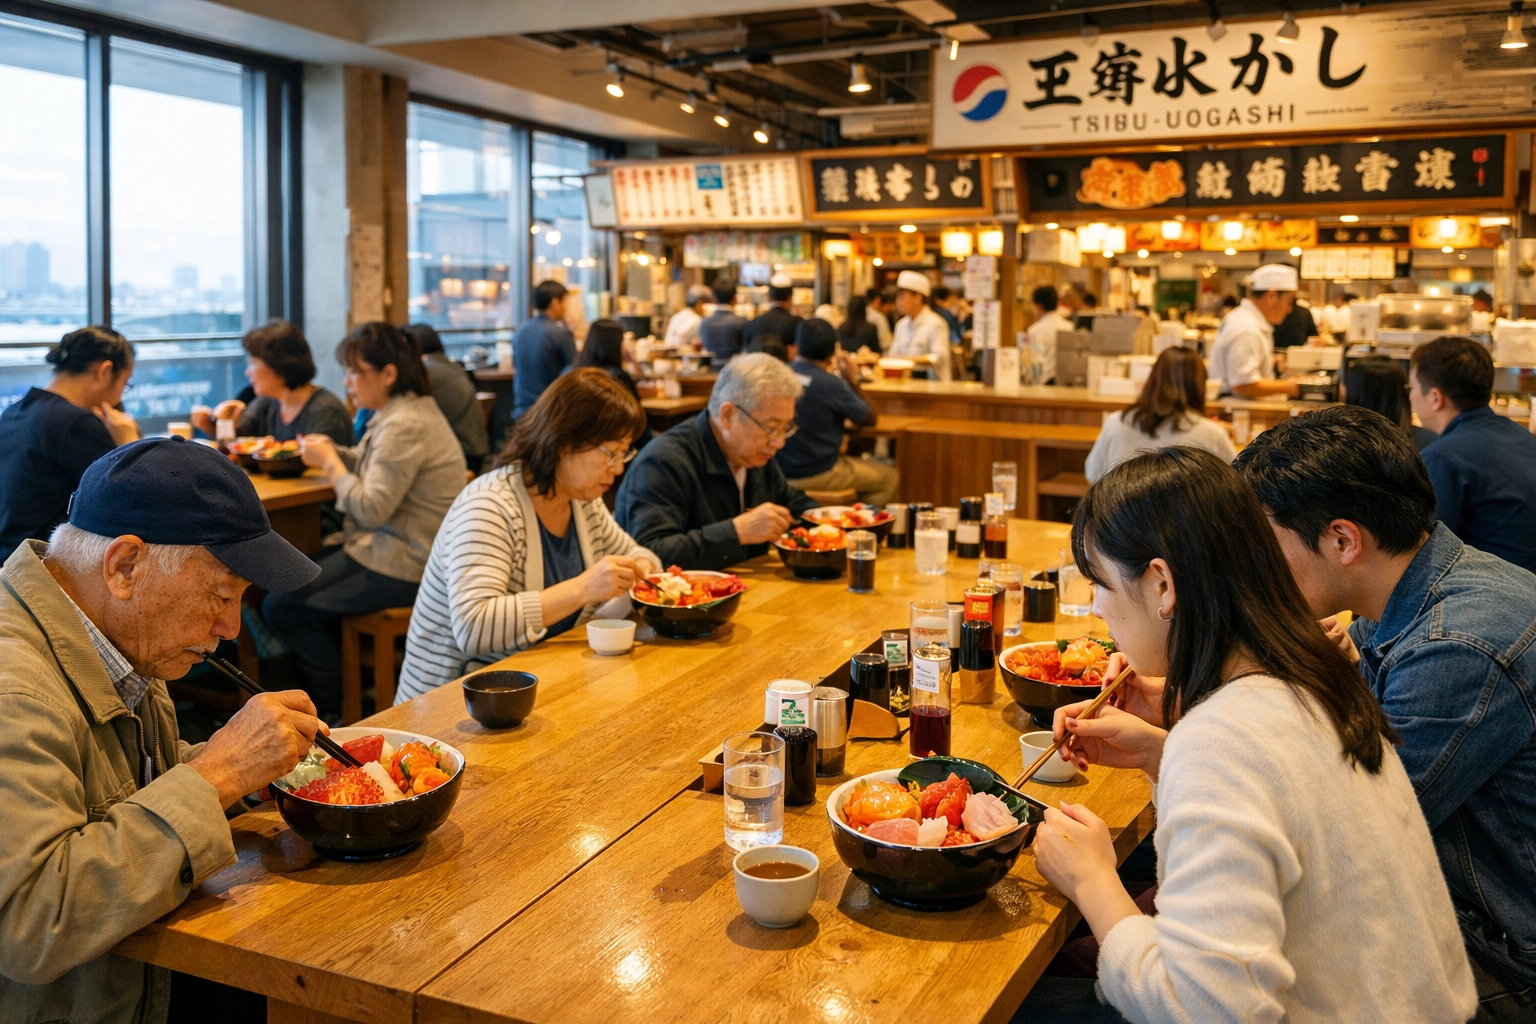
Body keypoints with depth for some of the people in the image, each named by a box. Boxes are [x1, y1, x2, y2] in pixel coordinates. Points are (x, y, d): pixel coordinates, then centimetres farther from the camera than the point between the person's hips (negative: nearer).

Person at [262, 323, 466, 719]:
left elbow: (371, 509, -22)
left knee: (282, 608, -4)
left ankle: (333, 711, 11)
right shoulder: (409, 409, 11)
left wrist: (330, 463, -10)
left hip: (403, 567, -11)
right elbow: (378, 467, 20)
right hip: (410, 551, 11)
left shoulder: (404, 427, -21)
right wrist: (334, 452, 4)